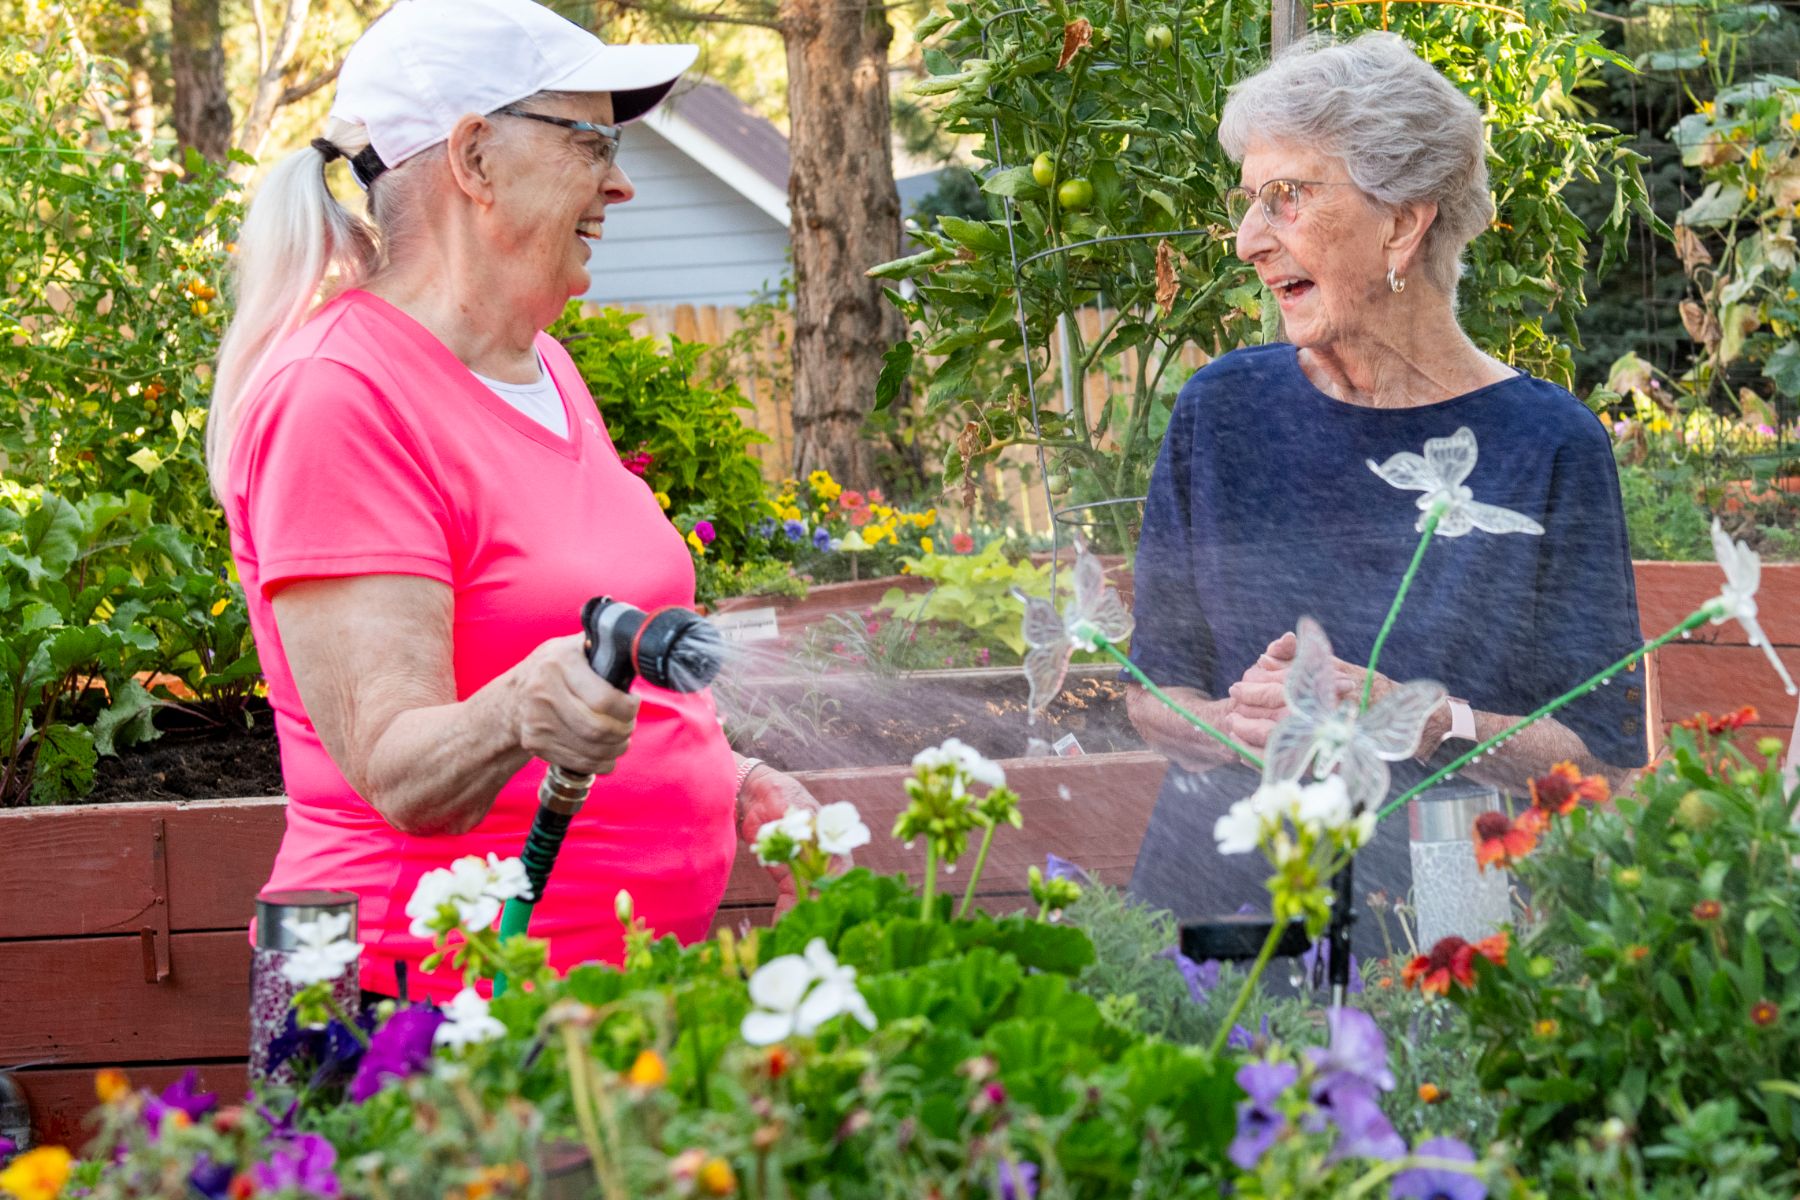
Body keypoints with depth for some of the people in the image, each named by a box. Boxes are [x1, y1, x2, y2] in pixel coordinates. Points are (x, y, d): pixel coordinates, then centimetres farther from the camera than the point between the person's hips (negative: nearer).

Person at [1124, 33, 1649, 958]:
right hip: (1218, 887, 2)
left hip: (1448, 908, -2)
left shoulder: (1547, 443, -2)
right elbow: (1154, 690, 11)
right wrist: (1235, 725, -10)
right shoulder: (1223, 409, 7)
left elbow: (1607, 753, -2)